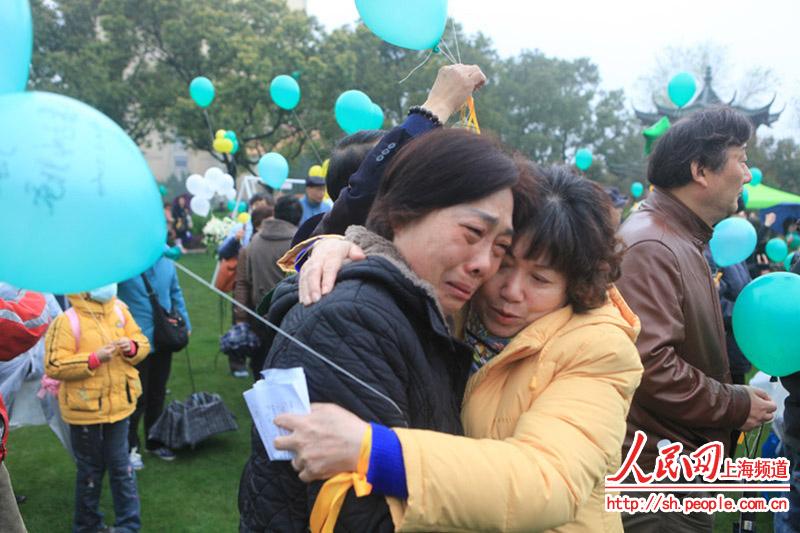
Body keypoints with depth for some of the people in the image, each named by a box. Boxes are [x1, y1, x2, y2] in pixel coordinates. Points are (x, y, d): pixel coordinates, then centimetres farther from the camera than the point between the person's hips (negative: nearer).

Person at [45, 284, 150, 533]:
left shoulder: (119, 309, 0)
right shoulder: (67, 321, -15)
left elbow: (142, 343, 7)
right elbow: (54, 366, -17)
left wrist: (131, 347, -15)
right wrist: (94, 358, -25)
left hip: (118, 404, 4)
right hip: (85, 408, -4)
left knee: (120, 466, 12)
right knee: (91, 470, 12)